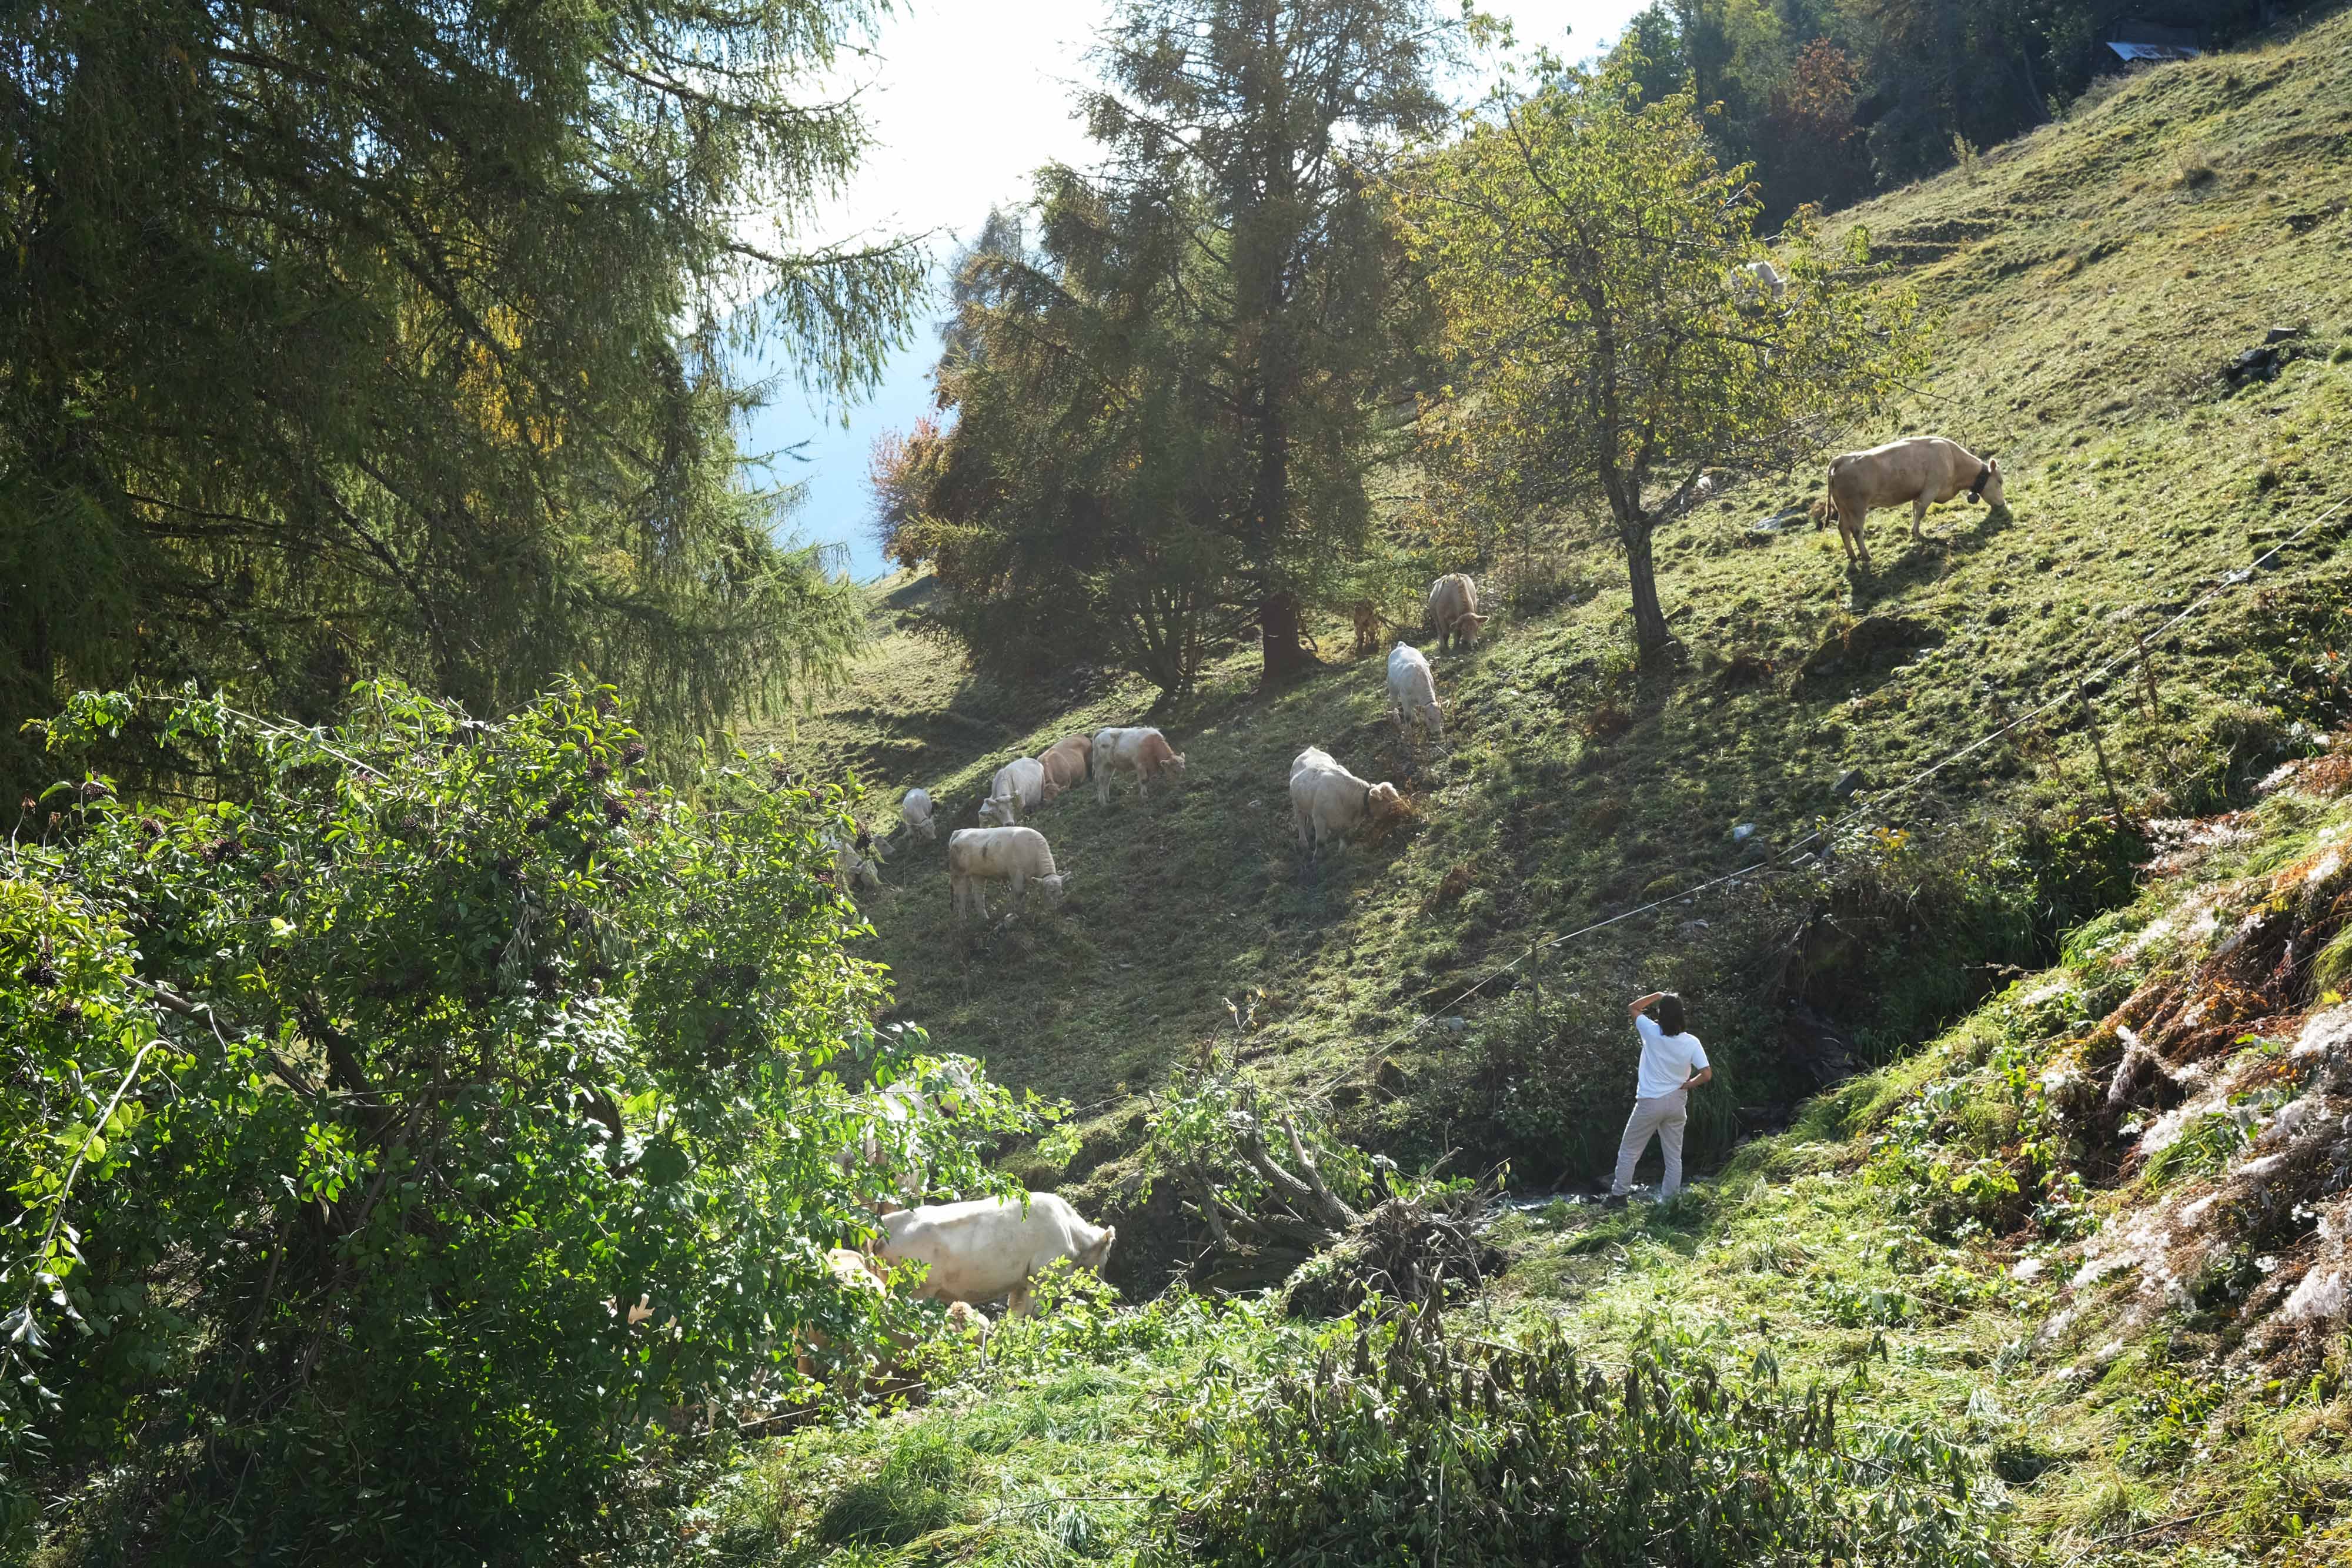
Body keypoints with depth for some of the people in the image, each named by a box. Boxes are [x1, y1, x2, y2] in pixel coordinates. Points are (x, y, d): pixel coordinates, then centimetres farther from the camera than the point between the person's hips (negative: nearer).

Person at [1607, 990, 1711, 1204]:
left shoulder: (1652, 1032, -12)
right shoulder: (1691, 1042, -7)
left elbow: (1633, 1008, 6)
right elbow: (1706, 1074, -10)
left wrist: (1657, 995, 7)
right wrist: (1685, 1086, 3)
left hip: (1650, 1103, -3)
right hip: (1677, 1104, 3)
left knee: (1629, 1150, 9)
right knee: (1674, 1156, 11)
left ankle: (1618, 1196, 10)